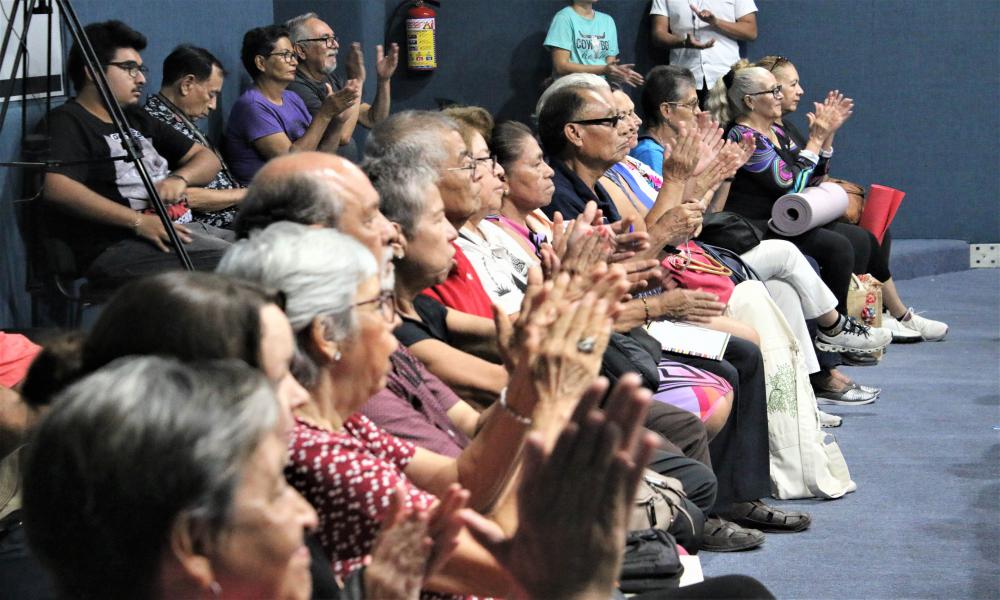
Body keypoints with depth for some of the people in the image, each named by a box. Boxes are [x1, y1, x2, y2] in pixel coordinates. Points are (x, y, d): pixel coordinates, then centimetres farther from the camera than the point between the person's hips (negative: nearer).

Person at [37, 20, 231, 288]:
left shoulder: (136, 119, 25)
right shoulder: (65, 122, 0)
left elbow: (206, 158, 26)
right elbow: (56, 187, -19)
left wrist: (180, 178, 0)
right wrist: (138, 222, -21)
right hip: (118, 245, -9)